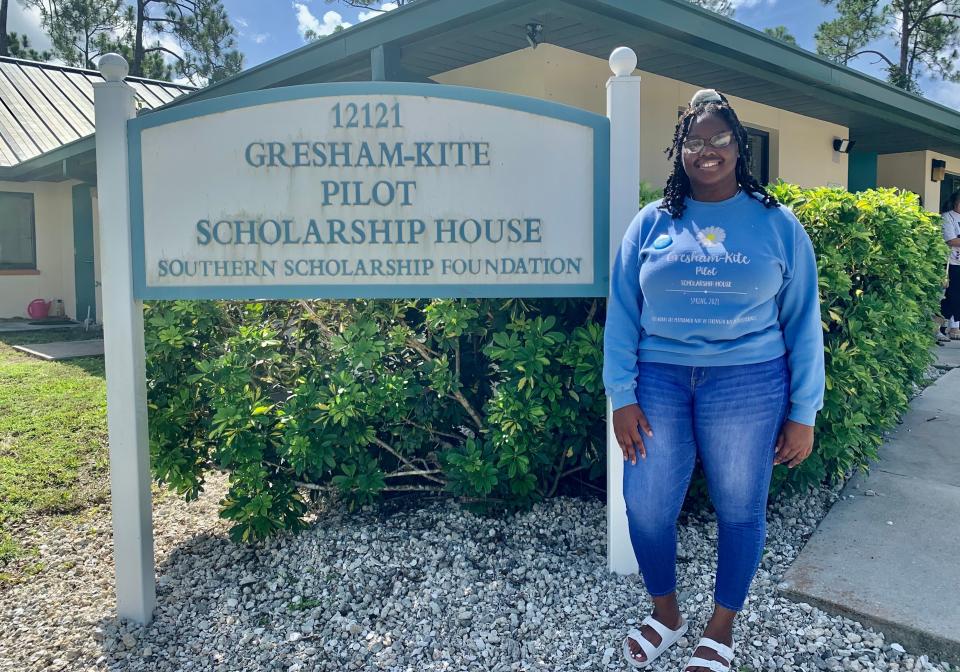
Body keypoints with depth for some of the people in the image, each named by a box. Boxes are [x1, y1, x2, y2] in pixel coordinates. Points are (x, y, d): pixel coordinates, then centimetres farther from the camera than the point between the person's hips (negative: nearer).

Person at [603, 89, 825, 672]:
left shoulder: (776, 223, 4)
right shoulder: (652, 223, 6)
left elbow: (803, 321, 4)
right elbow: (622, 312, 4)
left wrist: (803, 414, 1)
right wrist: (622, 397, -3)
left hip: (747, 383, -1)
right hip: (658, 380, 1)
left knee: (740, 509, 10)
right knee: (646, 506, 4)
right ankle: (666, 612, 32)